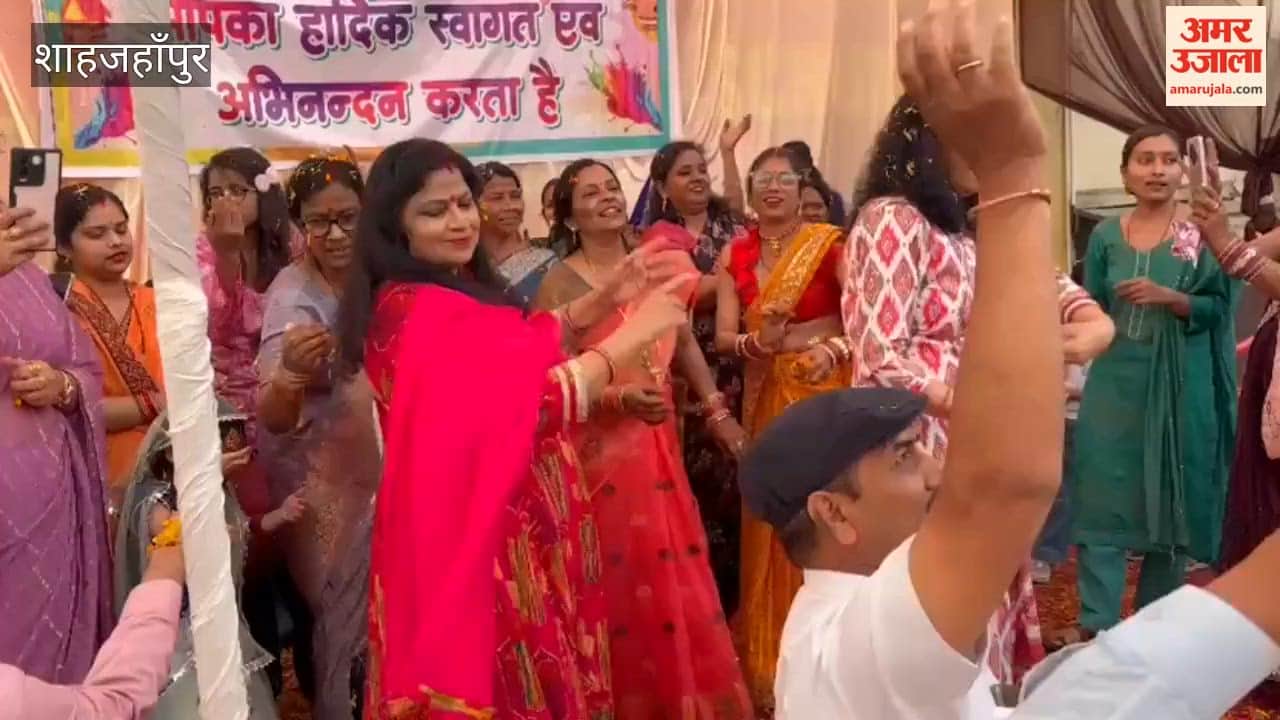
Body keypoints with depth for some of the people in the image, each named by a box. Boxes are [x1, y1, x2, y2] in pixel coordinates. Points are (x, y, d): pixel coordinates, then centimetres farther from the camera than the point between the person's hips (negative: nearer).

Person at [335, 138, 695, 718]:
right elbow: (533, 401, -32)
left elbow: (517, 349, 17)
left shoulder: (433, 297, 9)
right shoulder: (424, 314, -24)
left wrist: (605, 298, 6)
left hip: (467, 530, 10)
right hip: (481, 539, -10)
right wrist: (634, 332, -24)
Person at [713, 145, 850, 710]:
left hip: (824, 394, -3)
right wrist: (757, 342, -19)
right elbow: (723, 336, 0)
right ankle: (772, 664, 25)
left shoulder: (829, 243, -5)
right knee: (771, 527, 9)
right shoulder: (734, 255, 6)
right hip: (764, 400, 4)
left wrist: (835, 348, -28)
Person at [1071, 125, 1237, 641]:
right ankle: (1097, 626, 4)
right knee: (1101, 499, -2)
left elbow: (1219, 307, -4)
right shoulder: (1105, 237, 6)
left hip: (1179, 387, -1)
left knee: (1170, 500, 7)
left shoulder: (1200, 234, -1)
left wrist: (1169, 297, -19)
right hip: (1114, 384, 2)